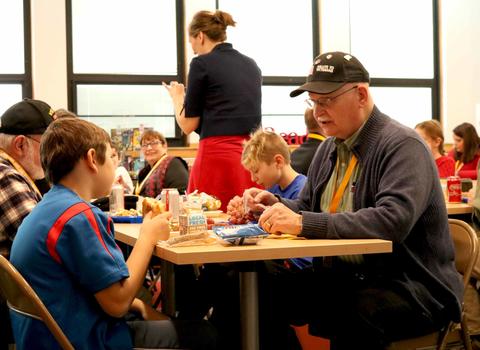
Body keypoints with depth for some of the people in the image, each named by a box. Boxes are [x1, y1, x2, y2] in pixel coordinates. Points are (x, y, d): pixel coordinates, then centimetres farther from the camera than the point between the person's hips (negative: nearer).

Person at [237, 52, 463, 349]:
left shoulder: (402, 146, -13)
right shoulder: (329, 148, 14)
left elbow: (393, 220, -28)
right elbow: (307, 208, 24)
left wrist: (305, 224, -29)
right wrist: (276, 205, 1)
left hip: (412, 287, -7)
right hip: (341, 277, 7)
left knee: (351, 313, -38)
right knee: (267, 297, -15)